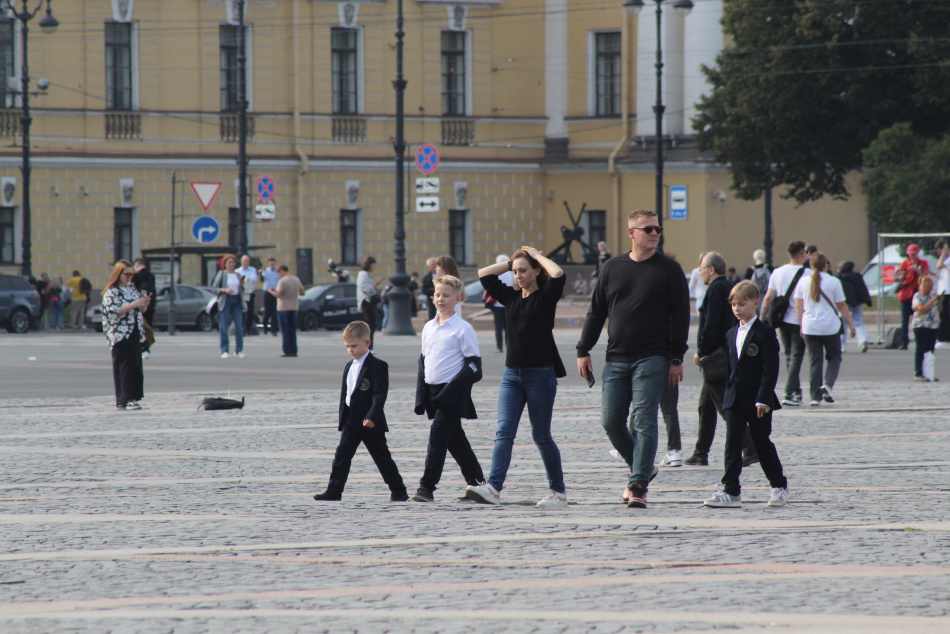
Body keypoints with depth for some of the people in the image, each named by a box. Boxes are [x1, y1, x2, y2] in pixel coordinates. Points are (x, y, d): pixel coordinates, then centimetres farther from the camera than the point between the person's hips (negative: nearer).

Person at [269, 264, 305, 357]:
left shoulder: (282, 281, -14)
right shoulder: (296, 280, 6)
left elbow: (278, 294, -20)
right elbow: (302, 292, 11)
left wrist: (271, 291, -1)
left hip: (283, 308, -6)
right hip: (294, 308, 6)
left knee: (285, 331, -1)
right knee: (292, 331, 10)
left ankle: (287, 351, -4)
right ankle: (294, 351, 9)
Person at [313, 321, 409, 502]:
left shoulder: (378, 366, -11)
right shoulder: (349, 367, 14)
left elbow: (380, 394, -18)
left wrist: (372, 417, -27)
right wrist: (342, 420, 16)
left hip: (370, 422, -7)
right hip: (350, 422, 7)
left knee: (382, 457, 2)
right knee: (342, 455, -3)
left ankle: (399, 491, 14)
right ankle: (334, 492, -4)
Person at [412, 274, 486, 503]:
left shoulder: (463, 329, -7)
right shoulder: (429, 328, 13)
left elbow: (473, 365, -9)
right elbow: (423, 361, 19)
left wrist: (450, 390, -18)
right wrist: (421, 396, 10)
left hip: (453, 393, -7)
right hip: (434, 391, 7)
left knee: (437, 434, -15)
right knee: (455, 439, 12)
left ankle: (427, 487, -16)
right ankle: (476, 481, 23)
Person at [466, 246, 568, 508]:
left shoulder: (546, 297, -2)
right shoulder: (511, 298, 13)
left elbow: (558, 274, -21)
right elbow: (484, 274, 17)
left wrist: (536, 255, -6)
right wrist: (512, 261, 11)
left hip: (541, 374, -5)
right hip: (512, 374, 5)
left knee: (541, 436, 1)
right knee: (504, 432, -9)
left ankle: (558, 492, 13)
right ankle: (493, 487, -21)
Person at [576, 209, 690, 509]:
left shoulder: (668, 269, 2)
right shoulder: (612, 268, 12)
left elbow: (681, 315, 0)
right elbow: (596, 312, 16)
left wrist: (676, 359, -6)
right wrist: (583, 350, 9)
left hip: (651, 360, -4)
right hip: (616, 360, 4)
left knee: (643, 422, -8)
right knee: (611, 422, 1)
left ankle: (638, 485, -6)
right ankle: (640, 468, 21)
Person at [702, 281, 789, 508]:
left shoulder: (764, 332, -9)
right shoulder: (732, 334, 11)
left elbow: (770, 368, -14)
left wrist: (763, 399, -20)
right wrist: (729, 393, 12)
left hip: (757, 401, -5)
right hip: (734, 400, 5)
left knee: (762, 443, 4)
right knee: (732, 444, -3)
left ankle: (779, 486, 20)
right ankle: (730, 491, -6)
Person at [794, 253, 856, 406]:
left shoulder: (803, 282, 4)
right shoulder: (833, 282, -4)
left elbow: (798, 306, 3)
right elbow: (841, 306, -2)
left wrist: (801, 325, 9)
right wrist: (850, 324, 5)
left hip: (810, 328, 2)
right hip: (830, 327, -2)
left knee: (814, 361, 6)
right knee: (834, 357, 14)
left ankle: (815, 397, 2)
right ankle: (828, 385, -9)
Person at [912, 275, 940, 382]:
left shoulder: (932, 295, 15)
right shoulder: (917, 296, -7)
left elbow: (939, 310, 23)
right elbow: (922, 309, -23)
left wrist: (939, 301, 4)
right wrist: (933, 300, -20)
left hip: (933, 326, 7)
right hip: (921, 327, -7)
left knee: (930, 351, 8)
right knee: (920, 350, -6)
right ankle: (918, 374, -5)